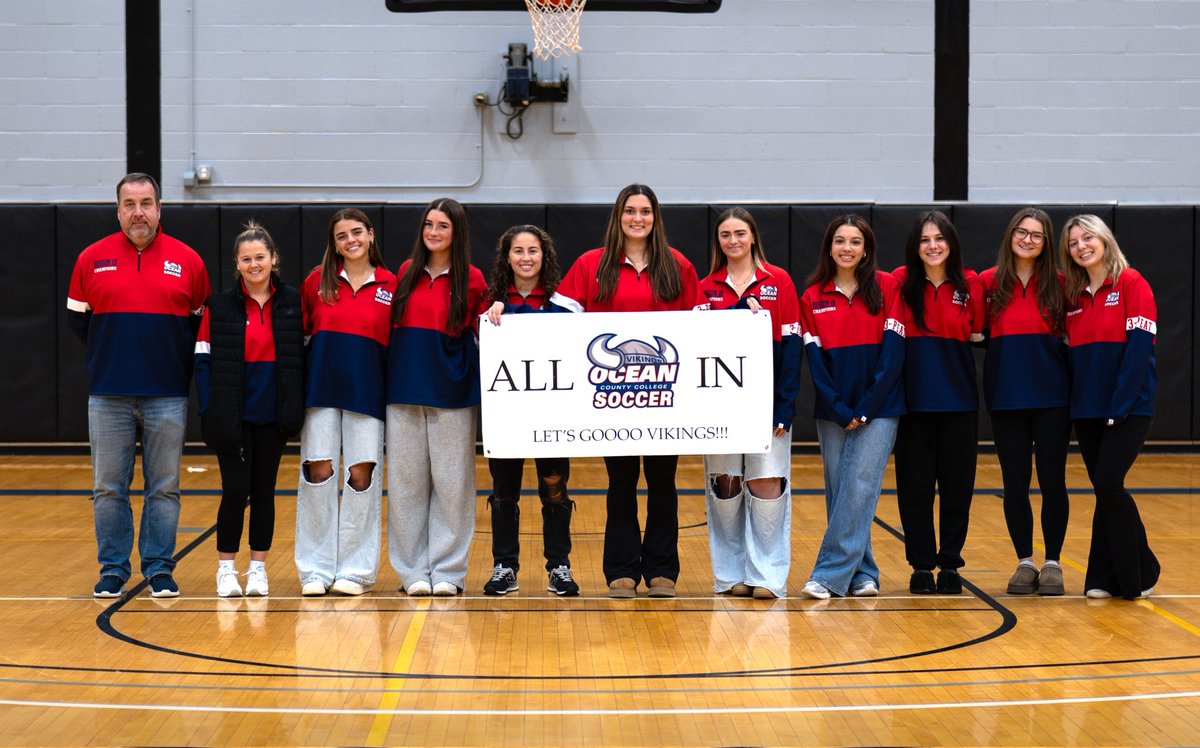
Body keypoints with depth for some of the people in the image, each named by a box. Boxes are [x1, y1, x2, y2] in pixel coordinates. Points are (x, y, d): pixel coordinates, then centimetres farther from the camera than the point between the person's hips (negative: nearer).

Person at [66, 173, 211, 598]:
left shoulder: (187, 261, 2)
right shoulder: (92, 259, 3)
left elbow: (203, 323, 9)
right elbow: (77, 318, 11)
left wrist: (176, 359, 3)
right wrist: (109, 355, 8)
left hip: (167, 396, 0)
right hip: (108, 396, 1)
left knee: (164, 488, 4)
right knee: (108, 488, 5)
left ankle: (159, 570, 14)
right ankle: (113, 571, 15)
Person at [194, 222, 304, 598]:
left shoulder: (292, 302, 2)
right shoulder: (220, 306, -2)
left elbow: (303, 355, 4)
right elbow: (203, 359, -2)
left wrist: (296, 407, -3)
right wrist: (210, 411, -10)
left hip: (273, 416, 2)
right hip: (233, 417, -1)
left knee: (264, 491, 8)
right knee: (235, 490, -2)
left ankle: (258, 567, 18)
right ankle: (226, 568, 11)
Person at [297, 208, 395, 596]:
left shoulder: (390, 285, 3)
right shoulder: (317, 281, 5)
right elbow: (299, 329, 13)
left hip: (366, 390, -1)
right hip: (322, 386, 1)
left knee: (362, 473, -1)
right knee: (318, 471, -2)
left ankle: (355, 568, 8)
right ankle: (316, 568, 7)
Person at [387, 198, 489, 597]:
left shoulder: (471, 280, -1)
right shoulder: (407, 272, 8)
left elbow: (481, 330, 8)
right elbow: (395, 324, 14)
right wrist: (396, 369, 6)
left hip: (450, 389, -3)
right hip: (404, 387, 3)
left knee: (451, 480, 1)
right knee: (407, 480, 4)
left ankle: (447, 570, 9)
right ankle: (413, 570, 12)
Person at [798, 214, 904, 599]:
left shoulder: (887, 287, -1)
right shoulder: (813, 296, 5)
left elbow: (893, 351, -5)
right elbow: (815, 360, 2)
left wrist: (865, 408, -10)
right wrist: (840, 411, -8)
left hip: (878, 408, -3)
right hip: (832, 411, 3)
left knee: (859, 487, -10)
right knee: (839, 492, 3)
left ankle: (830, 574, -9)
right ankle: (862, 574, 12)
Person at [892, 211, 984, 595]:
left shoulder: (970, 284, 1)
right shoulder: (901, 282, 0)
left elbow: (978, 333, 9)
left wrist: (949, 347, -5)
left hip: (958, 400, 1)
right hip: (913, 400, -1)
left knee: (957, 485, 5)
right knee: (914, 486, 3)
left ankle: (950, 564, 16)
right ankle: (921, 566, 14)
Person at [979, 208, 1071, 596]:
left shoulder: (1058, 284, 1)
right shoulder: (989, 282, 3)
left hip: (1051, 396, -1)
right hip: (1005, 397, 1)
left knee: (1052, 481, 3)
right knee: (1015, 482, 5)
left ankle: (1052, 564, 13)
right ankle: (1024, 562, 17)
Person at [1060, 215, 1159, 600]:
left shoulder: (1131, 284, -6)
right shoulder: (1074, 296, 12)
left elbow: (1139, 347, -13)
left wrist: (1119, 407, -17)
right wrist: (1075, 403, 3)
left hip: (1128, 408, -5)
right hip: (1087, 411, 5)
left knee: (1108, 485, -13)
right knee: (1105, 492, 7)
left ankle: (1139, 573, 2)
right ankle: (1106, 578, 11)